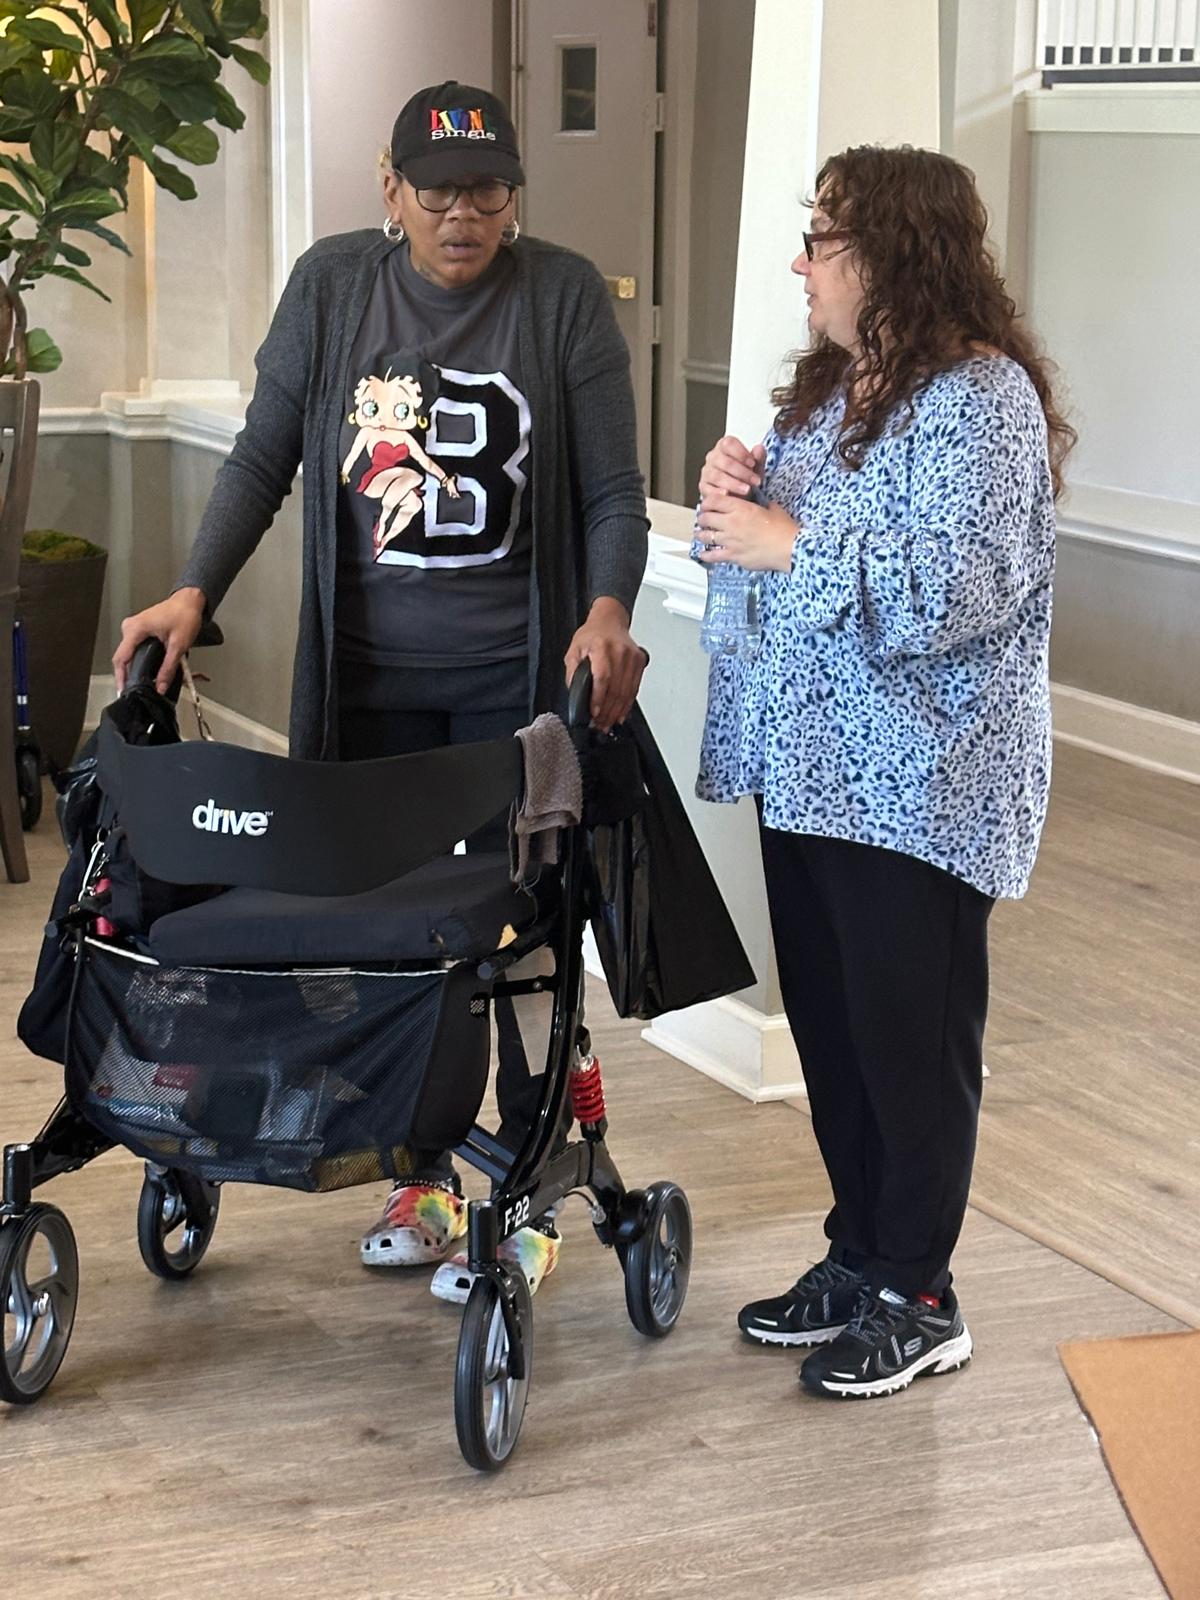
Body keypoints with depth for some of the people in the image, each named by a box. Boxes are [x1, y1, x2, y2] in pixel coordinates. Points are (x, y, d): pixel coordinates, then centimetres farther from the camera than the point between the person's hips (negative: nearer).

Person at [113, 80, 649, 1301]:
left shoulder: (564, 297, -4)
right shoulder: (332, 284, 2)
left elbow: (612, 490, -4)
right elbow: (265, 456, 5)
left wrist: (607, 614, -22)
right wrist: (193, 592, -7)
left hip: (517, 675, -2)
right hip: (370, 673, 3)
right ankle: (423, 1176, 24)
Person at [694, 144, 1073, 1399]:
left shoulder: (979, 399, -16)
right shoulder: (832, 386, 12)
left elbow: (951, 596, -26)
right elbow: (769, 547, 19)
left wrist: (790, 543, -22)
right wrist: (734, 493, -2)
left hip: (918, 791, -9)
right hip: (810, 771, 9)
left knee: (912, 1042, 2)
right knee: (831, 1028, 16)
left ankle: (916, 1299, 15)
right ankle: (858, 1257, 30)